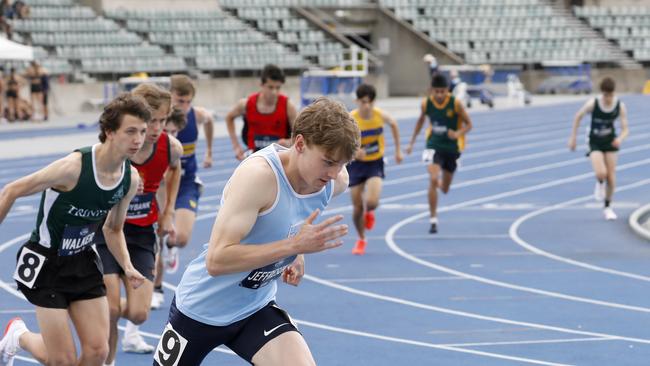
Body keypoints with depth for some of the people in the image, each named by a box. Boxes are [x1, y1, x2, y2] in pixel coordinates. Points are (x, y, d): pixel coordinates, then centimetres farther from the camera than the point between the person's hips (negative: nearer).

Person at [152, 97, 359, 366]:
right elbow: (216, 260, -36)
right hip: (202, 307, -4)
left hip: (256, 308, 5)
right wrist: (294, 245, -39)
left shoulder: (335, 182, -10)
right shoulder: (259, 175, -31)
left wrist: (298, 254, 1)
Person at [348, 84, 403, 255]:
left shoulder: (381, 116, -14)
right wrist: (353, 151, -39)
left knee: (372, 202, -22)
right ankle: (361, 240, 31)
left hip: (375, 163, 0)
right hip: (356, 164, 0)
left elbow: (394, 125, 9)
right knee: (357, 207, 3)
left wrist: (398, 150, 13)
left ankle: (369, 212, 19)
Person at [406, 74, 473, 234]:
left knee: (444, 189, 12)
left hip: (451, 147, 1)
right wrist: (412, 143, 14)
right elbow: (420, 121, 11)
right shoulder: (426, 104, -9)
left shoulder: (456, 103, -15)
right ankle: (433, 220, -16)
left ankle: (438, 183, 52)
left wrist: (458, 134, -27)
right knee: (433, 180, -23)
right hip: (434, 146, 0)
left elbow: (468, 124, -7)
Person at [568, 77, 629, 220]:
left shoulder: (620, 106, -16)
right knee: (601, 173, -22)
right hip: (595, 143, -2)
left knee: (611, 177, 1)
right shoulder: (593, 104, -21)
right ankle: (600, 183, 16)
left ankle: (608, 207, 21)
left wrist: (620, 138, -35)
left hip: (611, 142, 2)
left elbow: (625, 129, -12)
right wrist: (572, 138, -1)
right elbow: (578, 117, -4)